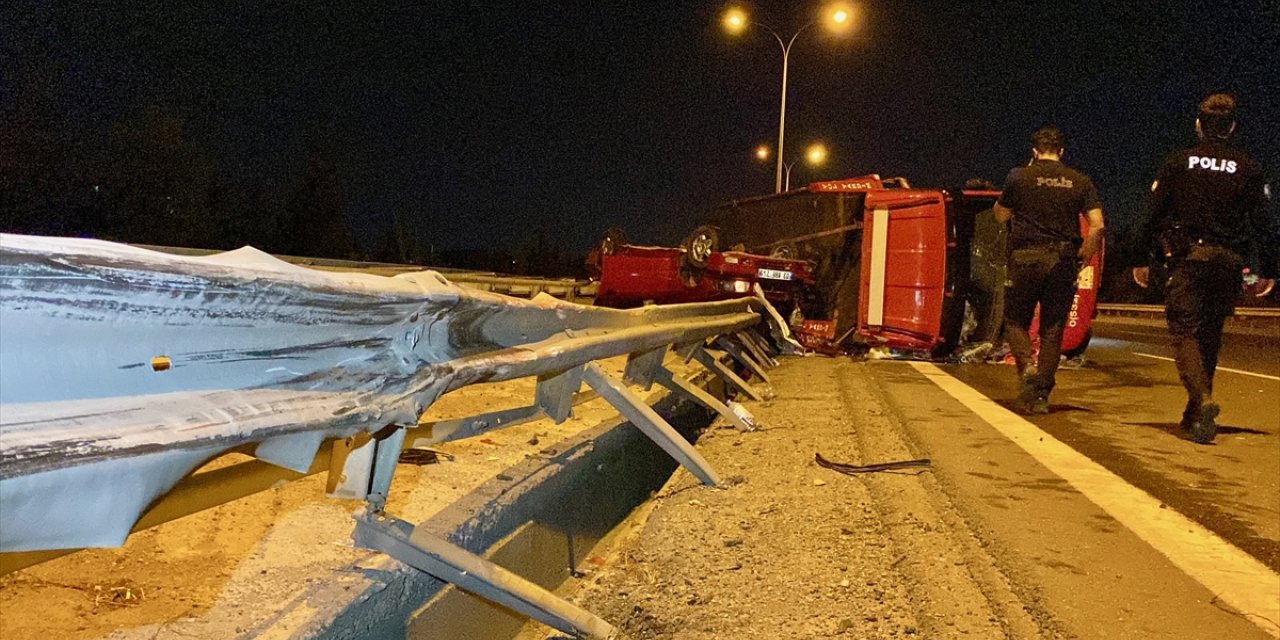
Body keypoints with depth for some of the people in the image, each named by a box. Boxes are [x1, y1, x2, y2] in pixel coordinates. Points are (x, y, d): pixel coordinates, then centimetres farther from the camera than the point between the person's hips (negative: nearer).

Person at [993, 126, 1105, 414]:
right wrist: (1082, 257, 10)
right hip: (1063, 262, 2)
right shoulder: (1080, 182, 6)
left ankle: (1027, 367, -15)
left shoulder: (1019, 177, 0)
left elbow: (1000, 215, 12)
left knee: (1016, 320, 12)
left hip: (1025, 259, -2)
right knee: (1052, 330, 8)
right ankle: (1041, 396, 8)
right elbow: (1097, 226, -1)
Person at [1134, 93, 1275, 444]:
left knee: (1184, 333, -4)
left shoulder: (1178, 162, 1)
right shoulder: (1248, 169, 6)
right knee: (1210, 336, 14)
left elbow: (1153, 214, -2)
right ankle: (1196, 414, 19)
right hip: (1227, 262, 3)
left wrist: (1141, 258, 5)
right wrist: (1268, 270, 10)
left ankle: (1202, 398, -29)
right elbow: (1262, 224, 4)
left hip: (1185, 259, -2)